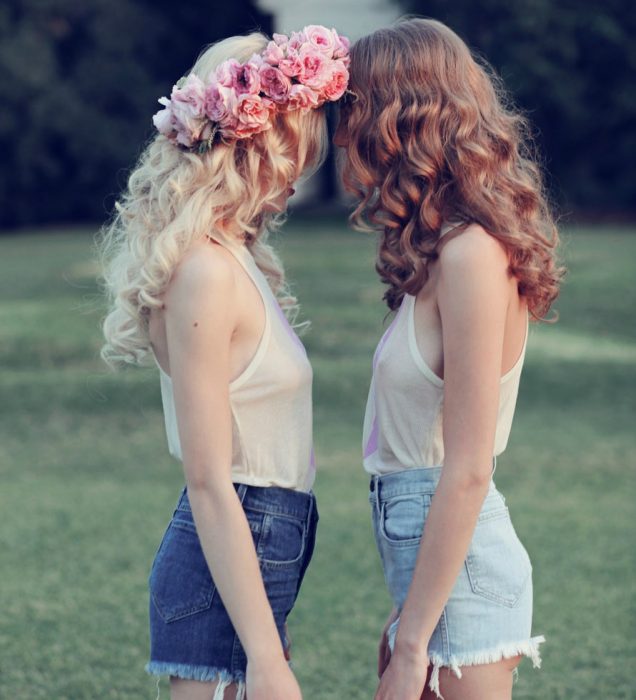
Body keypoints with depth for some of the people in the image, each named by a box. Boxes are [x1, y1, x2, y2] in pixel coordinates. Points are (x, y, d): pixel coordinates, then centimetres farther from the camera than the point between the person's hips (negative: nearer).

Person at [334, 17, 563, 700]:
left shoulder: (472, 255, -17)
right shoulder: (447, 248, 10)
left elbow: (466, 472, -19)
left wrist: (412, 642, -18)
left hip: (458, 562, -9)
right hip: (426, 546, 9)